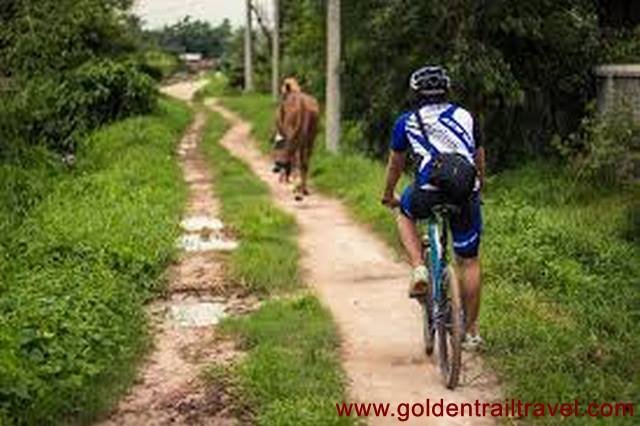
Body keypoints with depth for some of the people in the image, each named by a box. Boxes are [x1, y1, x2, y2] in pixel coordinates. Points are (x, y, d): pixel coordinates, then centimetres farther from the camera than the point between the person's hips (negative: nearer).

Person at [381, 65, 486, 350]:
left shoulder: (407, 122, 18)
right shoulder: (466, 117, 22)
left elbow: (395, 164, 29)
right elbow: (480, 161, 30)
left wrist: (389, 197, 44)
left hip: (428, 193, -2)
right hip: (466, 195, 2)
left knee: (405, 214, 32)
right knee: (469, 262, 14)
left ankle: (419, 270, 11)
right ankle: (471, 332, 20)